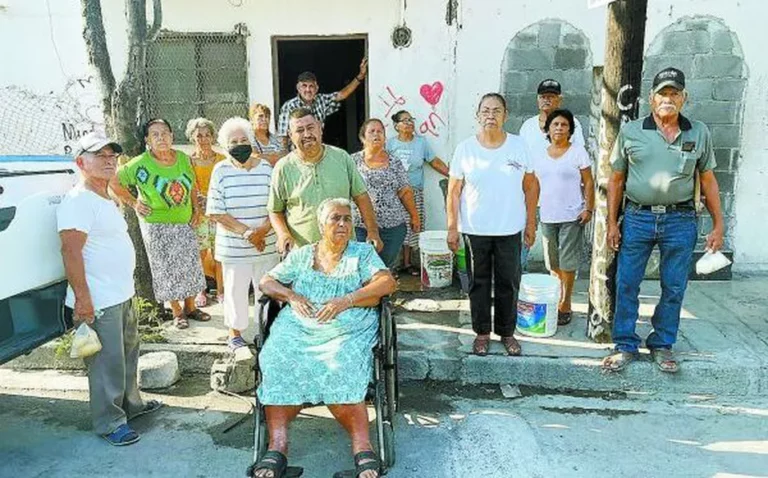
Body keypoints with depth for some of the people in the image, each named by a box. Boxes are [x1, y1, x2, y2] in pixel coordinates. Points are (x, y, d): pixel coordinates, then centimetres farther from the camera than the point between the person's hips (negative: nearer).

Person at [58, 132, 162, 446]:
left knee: (128, 352, 22)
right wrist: (83, 299, -26)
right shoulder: (78, 201, -17)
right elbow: (71, 252, -23)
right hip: (98, 302, -10)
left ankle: (130, 404, 39)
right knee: (107, 364, 0)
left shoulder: (106, 199, 15)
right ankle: (110, 424, 14)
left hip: (122, 295, 10)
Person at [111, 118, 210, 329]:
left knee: (190, 265, 11)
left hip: (185, 222, 4)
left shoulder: (183, 158, -1)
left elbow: (193, 185, 13)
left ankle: (190, 306, 28)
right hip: (157, 226, -4)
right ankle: (177, 312, 20)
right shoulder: (141, 164, -14)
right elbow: (114, 181, -7)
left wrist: (196, 208, 5)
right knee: (167, 268, 5)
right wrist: (133, 203, -7)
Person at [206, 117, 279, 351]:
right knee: (235, 290, 9)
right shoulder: (221, 171, -4)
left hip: (267, 245, 2)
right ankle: (234, 333, 28)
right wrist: (247, 233, -15)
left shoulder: (266, 168, 1)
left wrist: (262, 231, -16)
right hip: (234, 247, -1)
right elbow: (216, 213, -8)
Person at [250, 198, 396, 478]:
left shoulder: (363, 252, 15)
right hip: (298, 327, 2)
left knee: (340, 371, -34)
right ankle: (277, 447, -29)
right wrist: (291, 295, -2)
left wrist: (345, 300, -13)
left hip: (347, 329, -2)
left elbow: (387, 283, 0)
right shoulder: (301, 255, 22)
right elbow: (266, 282, 19)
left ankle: (362, 447, -33)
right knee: (279, 366, -29)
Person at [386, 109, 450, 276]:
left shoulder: (421, 142, 8)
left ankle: (407, 262, 15)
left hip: (414, 192, 2)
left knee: (411, 226, 3)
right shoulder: (390, 143, 3)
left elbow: (435, 162, 8)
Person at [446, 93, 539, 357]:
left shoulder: (519, 146, 0)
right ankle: (482, 332, 26)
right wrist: (452, 227, -5)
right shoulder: (465, 148, -4)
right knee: (479, 283, 10)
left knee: (508, 283, 10)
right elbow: (454, 191, -2)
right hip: (474, 230, -1)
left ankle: (507, 332, 28)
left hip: (510, 230, 1)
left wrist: (531, 222, 5)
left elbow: (531, 186, 7)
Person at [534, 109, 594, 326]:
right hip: (547, 216, 4)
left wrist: (588, 209, -11)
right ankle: (557, 301, 25)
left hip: (571, 216, -4)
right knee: (553, 263, 12)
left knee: (567, 263, 0)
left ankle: (565, 305, 10)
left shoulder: (578, 151, -2)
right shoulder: (540, 154, 9)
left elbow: (588, 183, -3)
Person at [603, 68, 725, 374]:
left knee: (674, 288, 9)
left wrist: (718, 225, 7)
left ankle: (662, 345, 26)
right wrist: (612, 223, 1)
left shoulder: (699, 133, 6)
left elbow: (708, 181, 9)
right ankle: (625, 345, 17)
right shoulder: (631, 132, 2)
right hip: (637, 218, -1)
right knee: (627, 285, 3)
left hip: (680, 221, 1)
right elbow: (616, 180, 5)